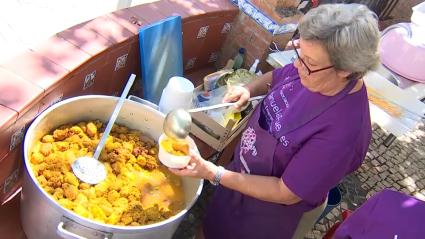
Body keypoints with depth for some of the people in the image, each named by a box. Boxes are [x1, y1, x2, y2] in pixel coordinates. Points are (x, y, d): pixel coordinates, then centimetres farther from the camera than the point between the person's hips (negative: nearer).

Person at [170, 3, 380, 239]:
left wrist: (214, 174, -32)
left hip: (277, 213, -5)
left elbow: (286, 194, -30)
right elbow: (276, 77, 5)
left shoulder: (342, 130, -39)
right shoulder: (315, 72, -19)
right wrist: (249, 89, -15)